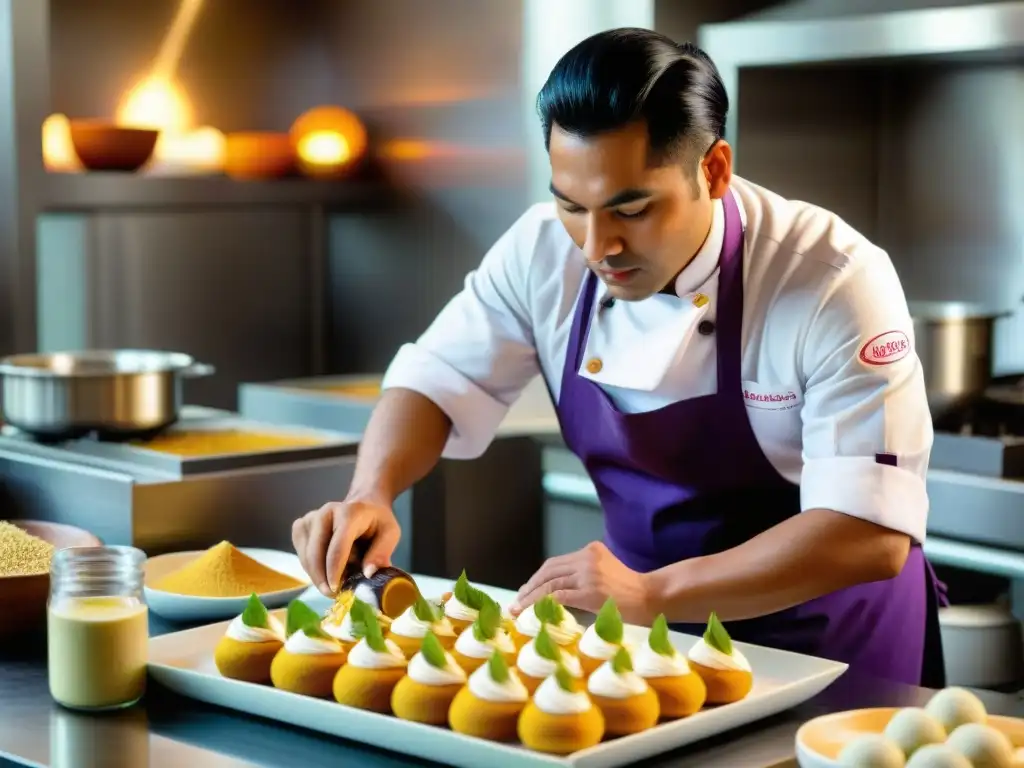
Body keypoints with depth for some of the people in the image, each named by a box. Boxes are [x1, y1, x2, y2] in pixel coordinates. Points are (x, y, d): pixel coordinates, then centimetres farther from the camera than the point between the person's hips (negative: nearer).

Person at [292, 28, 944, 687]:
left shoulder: (838, 283, -23)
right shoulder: (545, 250, -10)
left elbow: (871, 533, -27)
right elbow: (437, 380, 1)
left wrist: (651, 593, -37)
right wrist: (372, 494, -20)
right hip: (654, 635, 3)